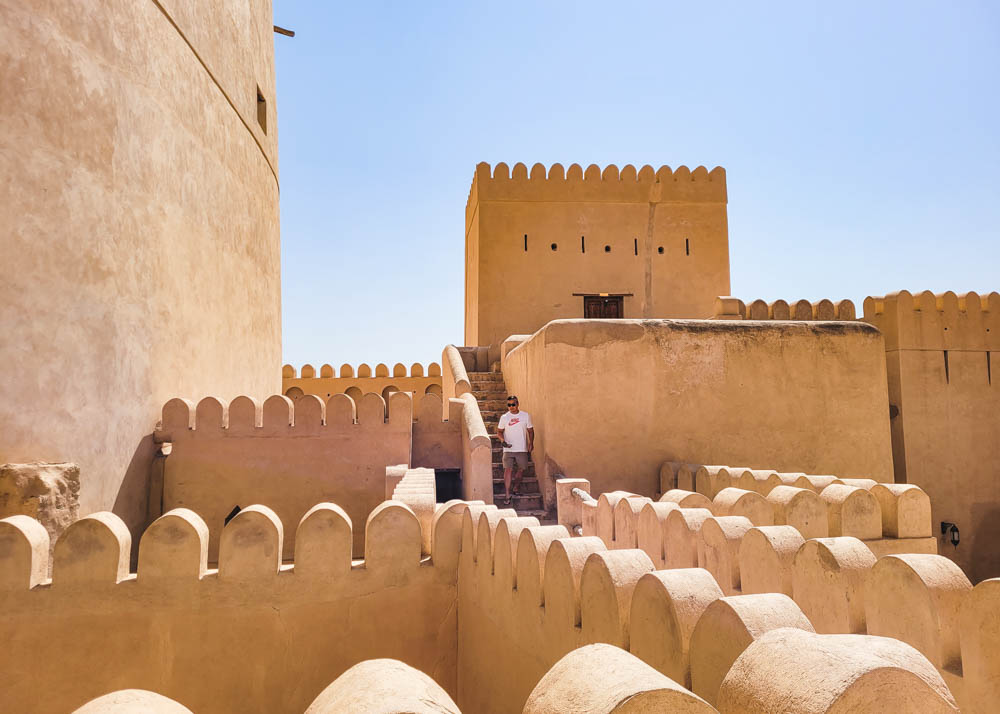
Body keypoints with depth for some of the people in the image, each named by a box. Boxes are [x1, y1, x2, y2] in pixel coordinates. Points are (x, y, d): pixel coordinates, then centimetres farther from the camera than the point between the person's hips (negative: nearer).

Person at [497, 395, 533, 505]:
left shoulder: (526, 416, 2)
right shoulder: (504, 417, 1)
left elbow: (530, 430, 9)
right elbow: (499, 431, 7)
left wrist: (531, 443, -4)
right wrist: (502, 440, -11)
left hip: (522, 448, 1)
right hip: (508, 449, -1)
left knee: (521, 469, 9)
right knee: (508, 469, -10)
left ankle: (516, 487, 33)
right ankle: (507, 494, -9)